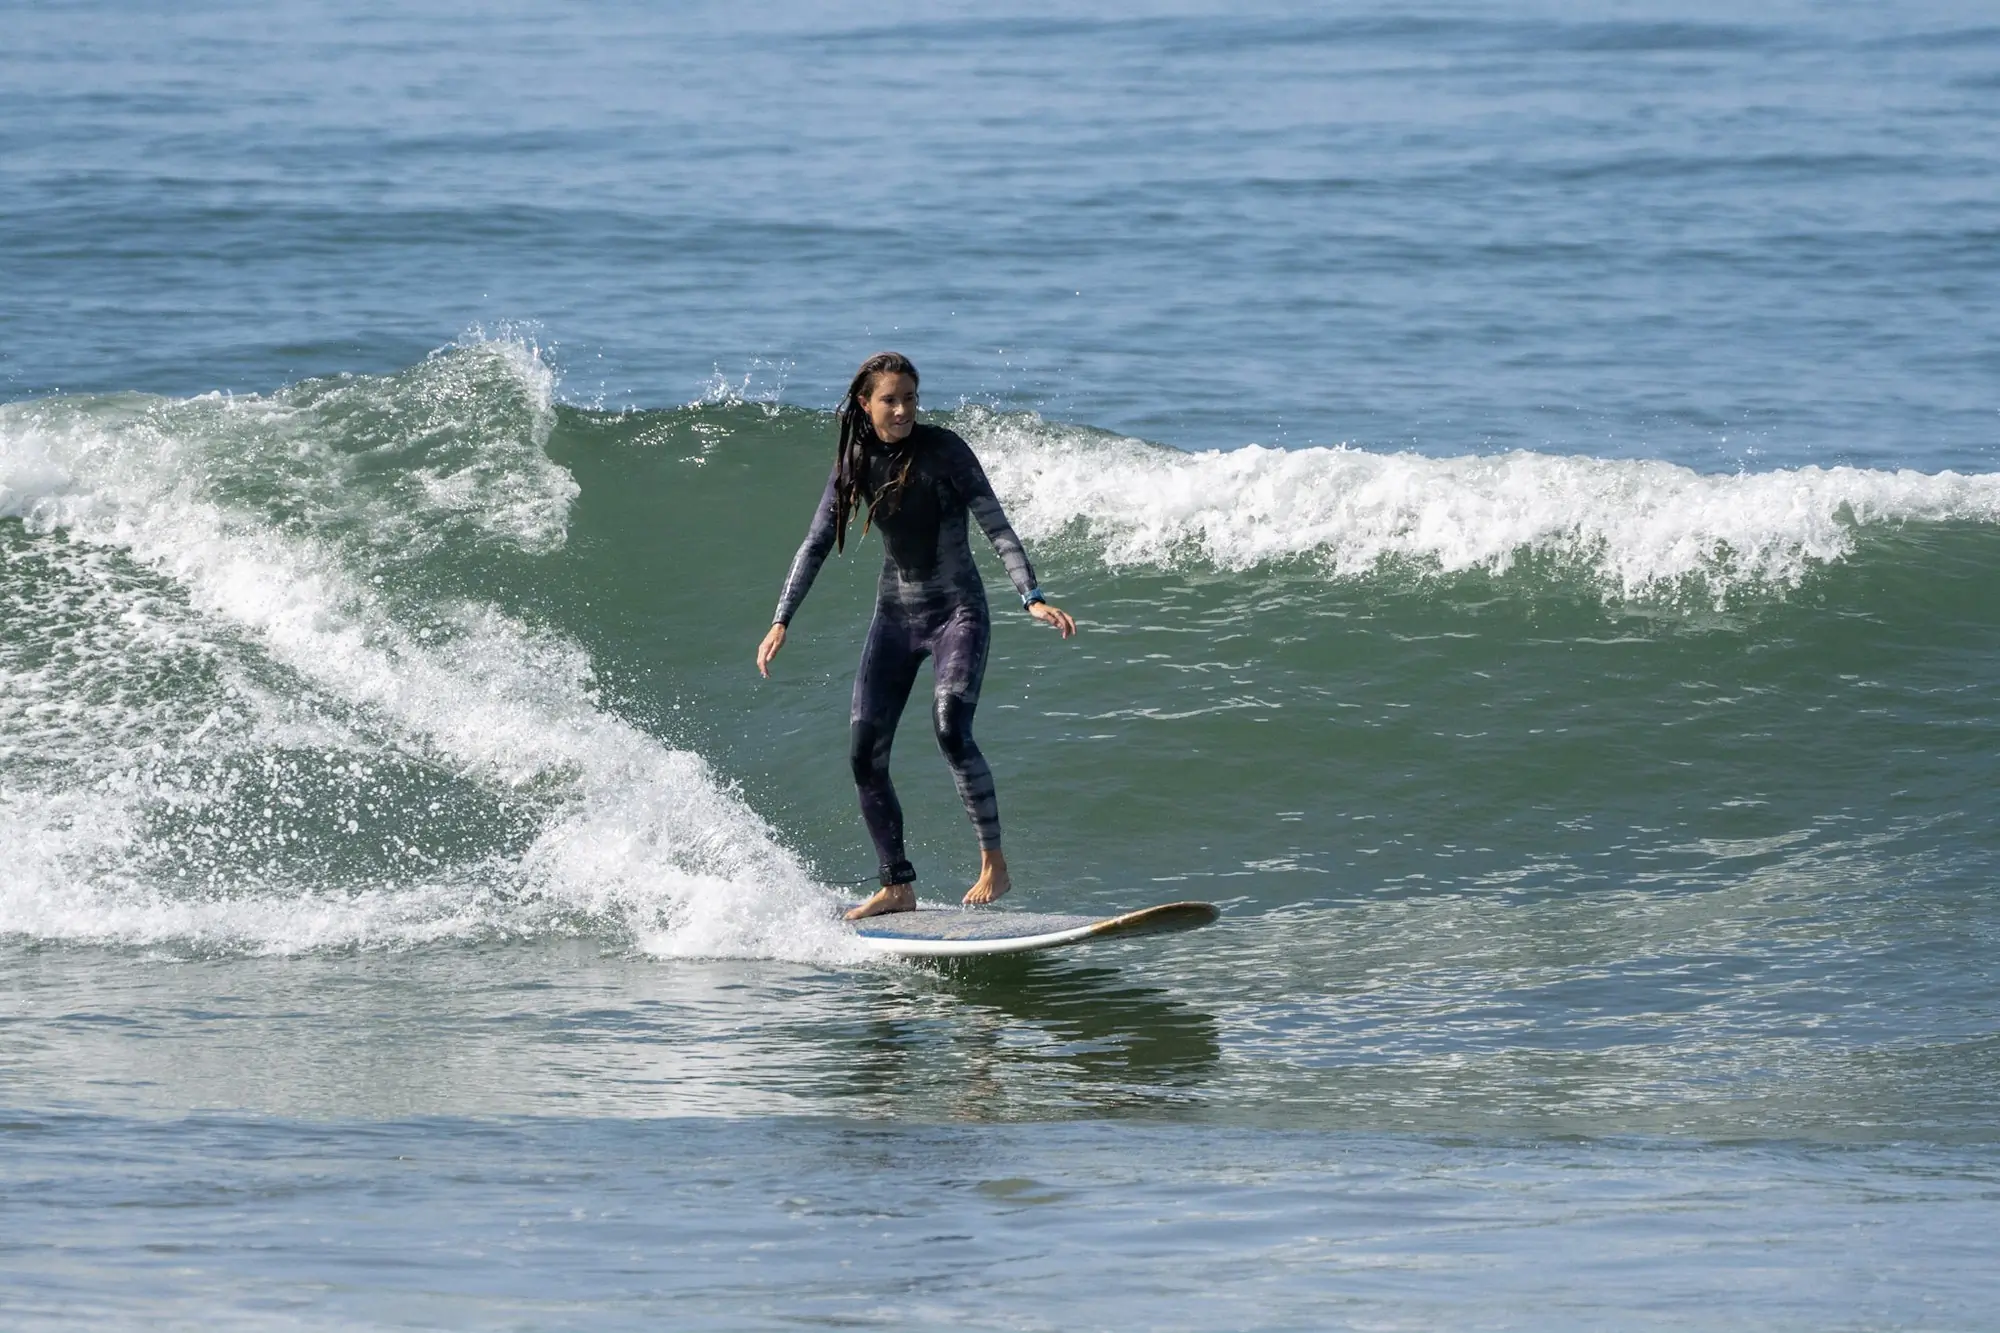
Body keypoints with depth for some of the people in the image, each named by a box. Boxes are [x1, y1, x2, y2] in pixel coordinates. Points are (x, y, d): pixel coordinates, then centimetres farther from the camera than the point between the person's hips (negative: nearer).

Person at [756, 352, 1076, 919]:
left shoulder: (944, 450, -14)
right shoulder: (856, 460, 0)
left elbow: (996, 527, -16)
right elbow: (817, 544, 6)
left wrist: (1032, 597, -28)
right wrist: (781, 621, -1)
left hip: (957, 611, -5)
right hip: (895, 613, 5)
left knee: (950, 727, -27)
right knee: (865, 754, -1)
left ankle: (994, 864, -18)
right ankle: (898, 887, 9)